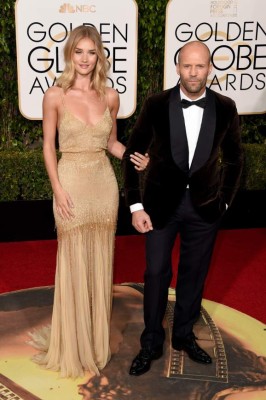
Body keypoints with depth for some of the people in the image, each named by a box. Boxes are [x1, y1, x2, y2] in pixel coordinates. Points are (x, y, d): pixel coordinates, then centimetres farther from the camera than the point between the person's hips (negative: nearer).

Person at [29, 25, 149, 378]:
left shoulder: (110, 96, 4)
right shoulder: (55, 96, -6)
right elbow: (49, 146, -3)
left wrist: (133, 157, -5)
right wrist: (58, 190, -11)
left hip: (104, 183, 3)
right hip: (71, 183, -3)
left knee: (100, 263, 12)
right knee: (74, 265, 5)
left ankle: (98, 339, 30)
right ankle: (74, 344, 23)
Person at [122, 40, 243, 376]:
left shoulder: (225, 108, -5)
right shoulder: (156, 105, -10)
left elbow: (234, 159, 8)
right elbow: (131, 154, -5)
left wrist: (224, 199, 4)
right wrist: (135, 205, -9)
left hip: (204, 206, 2)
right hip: (161, 203, -1)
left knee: (194, 274, 14)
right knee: (156, 273, 7)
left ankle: (184, 335, 35)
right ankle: (151, 343, 26)